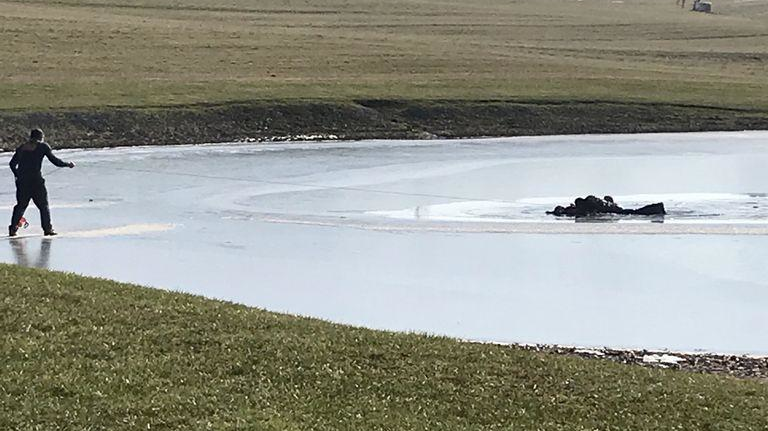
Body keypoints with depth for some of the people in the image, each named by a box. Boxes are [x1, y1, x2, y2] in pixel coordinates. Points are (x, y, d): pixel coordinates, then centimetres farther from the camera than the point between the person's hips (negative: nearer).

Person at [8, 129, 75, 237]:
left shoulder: (22, 148, 15)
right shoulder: (43, 146, 1)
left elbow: (12, 163, 18)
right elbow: (54, 160, -1)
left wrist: (18, 175, 32)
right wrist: (68, 164, 13)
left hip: (22, 180, 4)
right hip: (36, 181, -4)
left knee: (20, 205, 12)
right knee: (44, 205, 5)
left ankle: (13, 228, 2)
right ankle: (47, 229, 0)